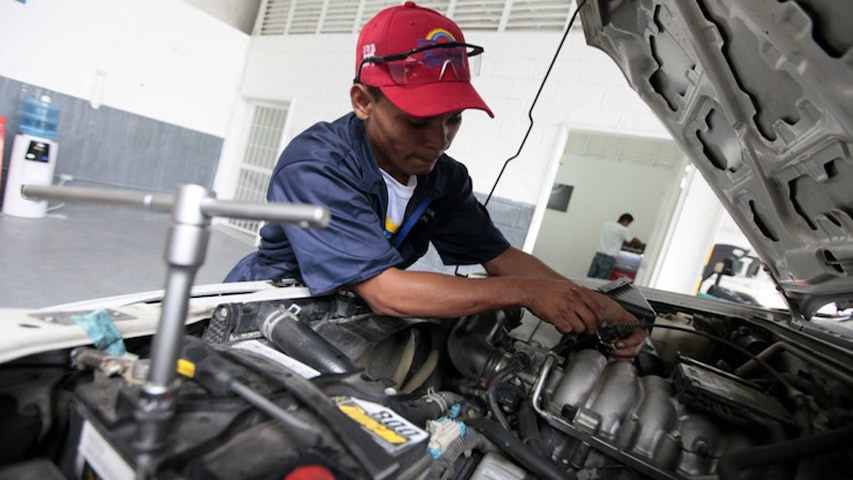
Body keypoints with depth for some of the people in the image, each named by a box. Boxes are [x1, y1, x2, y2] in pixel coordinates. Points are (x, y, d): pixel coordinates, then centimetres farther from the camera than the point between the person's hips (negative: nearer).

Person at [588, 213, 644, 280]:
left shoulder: (606, 224, 10)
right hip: (608, 258, -6)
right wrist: (642, 245, 23)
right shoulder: (623, 230, -7)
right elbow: (633, 241, 4)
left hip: (598, 255, 6)